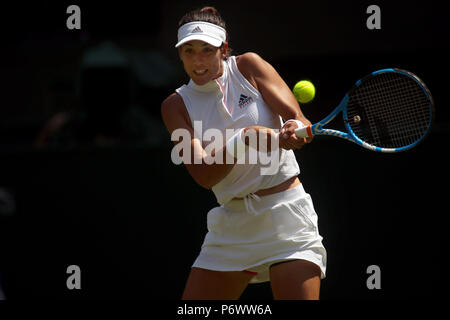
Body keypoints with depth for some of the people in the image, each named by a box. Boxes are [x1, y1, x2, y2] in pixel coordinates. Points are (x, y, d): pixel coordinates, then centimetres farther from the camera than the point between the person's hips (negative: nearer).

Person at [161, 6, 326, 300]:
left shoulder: (247, 66, 0)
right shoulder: (176, 105, 2)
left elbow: (299, 120, -6)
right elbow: (203, 175, -10)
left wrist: (294, 131, -31)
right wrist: (241, 141, -28)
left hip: (286, 217, -3)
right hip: (232, 220, 3)